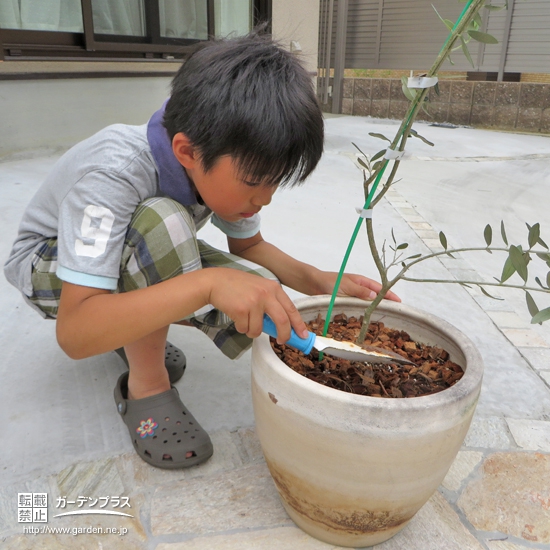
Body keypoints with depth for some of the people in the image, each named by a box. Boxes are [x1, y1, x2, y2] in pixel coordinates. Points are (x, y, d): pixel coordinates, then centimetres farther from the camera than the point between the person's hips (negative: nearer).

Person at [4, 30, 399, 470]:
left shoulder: (224, 164, -19)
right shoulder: (112, 174, -38)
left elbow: (249, 246, -2)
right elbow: (73, 334, -42)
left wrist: (320, 281, -20)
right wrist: (208, 282, -53)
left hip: (145, 259, 6)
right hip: (49, 262, -5)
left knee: (258, 295, -21)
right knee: (164, 221, -38)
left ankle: (133, 331, 5)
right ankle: (145, 385, -17)